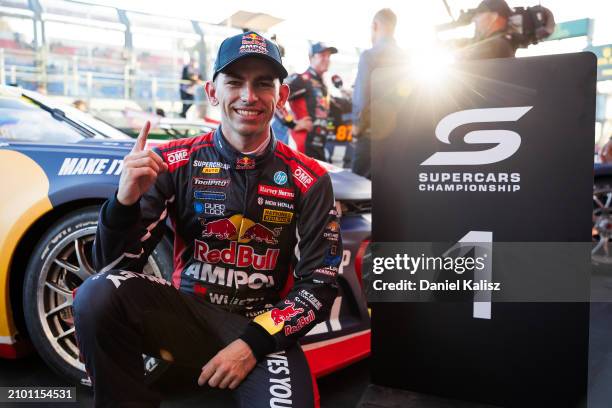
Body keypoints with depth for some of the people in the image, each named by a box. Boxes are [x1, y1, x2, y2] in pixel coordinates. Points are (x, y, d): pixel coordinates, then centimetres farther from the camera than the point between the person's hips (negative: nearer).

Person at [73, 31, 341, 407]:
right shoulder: (175, 163, -3)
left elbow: (319, 286, -3)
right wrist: (125, 202, -25)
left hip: (266, 326, -1)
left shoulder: (309, 181, -3)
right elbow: (115, 265, -5)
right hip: (186, 313, 2)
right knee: (99, 295, -25)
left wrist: (253, 344, -14)